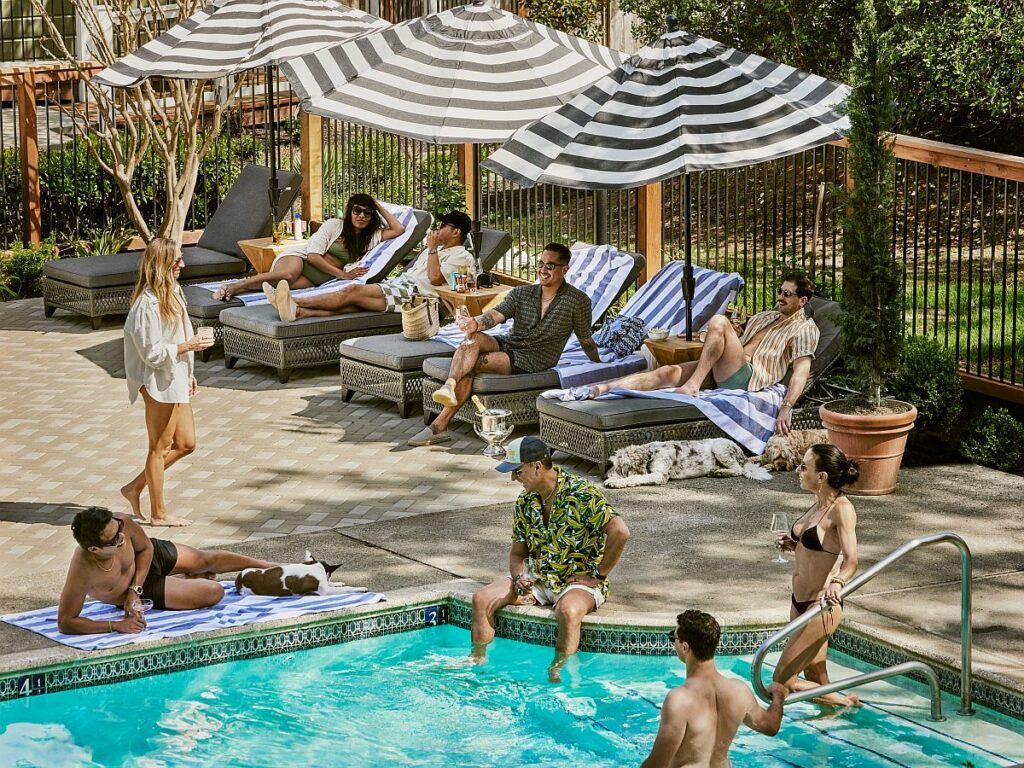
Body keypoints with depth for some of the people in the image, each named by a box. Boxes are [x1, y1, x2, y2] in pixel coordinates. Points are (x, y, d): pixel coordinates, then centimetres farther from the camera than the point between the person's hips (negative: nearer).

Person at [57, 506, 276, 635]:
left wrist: (134, 589, -23)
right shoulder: (83, 570, -47)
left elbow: (146, 547, -12)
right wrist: (116, 625, -45)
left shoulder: (123, 524, -35)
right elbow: (65, 623, -43)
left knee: (206, 559, 20)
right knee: (214, 593, 0)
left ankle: (264, 566, 51)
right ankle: (195, 578, 37)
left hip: (150, 556, 2)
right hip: (145, 591, -2)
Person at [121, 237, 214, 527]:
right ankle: (158, 513, 16)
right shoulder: (147, 304, -22)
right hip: (159, 383, -9)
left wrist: (188, 373, 19)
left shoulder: (172, 292, 7)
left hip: (176, 380, 9)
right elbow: (152, 353, -22)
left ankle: (135, 488, 25)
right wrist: (189, 346, -21)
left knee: (186, 443, 15)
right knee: (160, 447, 4)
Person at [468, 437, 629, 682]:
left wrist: (598, 575, -19)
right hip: (537, 577, 7)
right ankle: (478, 659, 5)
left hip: (579, 580, -7)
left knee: (568, 611, -40)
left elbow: (620, 532, -27)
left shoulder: (579, 494, -18)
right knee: (481, 599, -9)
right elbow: (518, 552, 14)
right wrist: (519, 578, -9)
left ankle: (557, 672, -22)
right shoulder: (525, 501, 4)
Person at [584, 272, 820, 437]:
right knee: (668, 372, -15)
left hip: (747, 377, -7)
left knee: (718, 321, -27)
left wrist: (787, 408, -20)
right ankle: (598, 390, -29)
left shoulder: (805, 328, 6)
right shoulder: (763, 317, 32)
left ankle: (693, 385, -28)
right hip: (721, 374, 7)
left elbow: (802, 371, -7)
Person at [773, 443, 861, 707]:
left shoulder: (841, 509, -19)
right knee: (816, 683, 16)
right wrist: (793, 545, 4)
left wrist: (836, 583, -47)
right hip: (800, 602, 9)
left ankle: (843, 700, 7)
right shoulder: (819, 503, 8)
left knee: (783, 681, -7)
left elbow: (850, 561, -28)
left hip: (822, 607, -9)